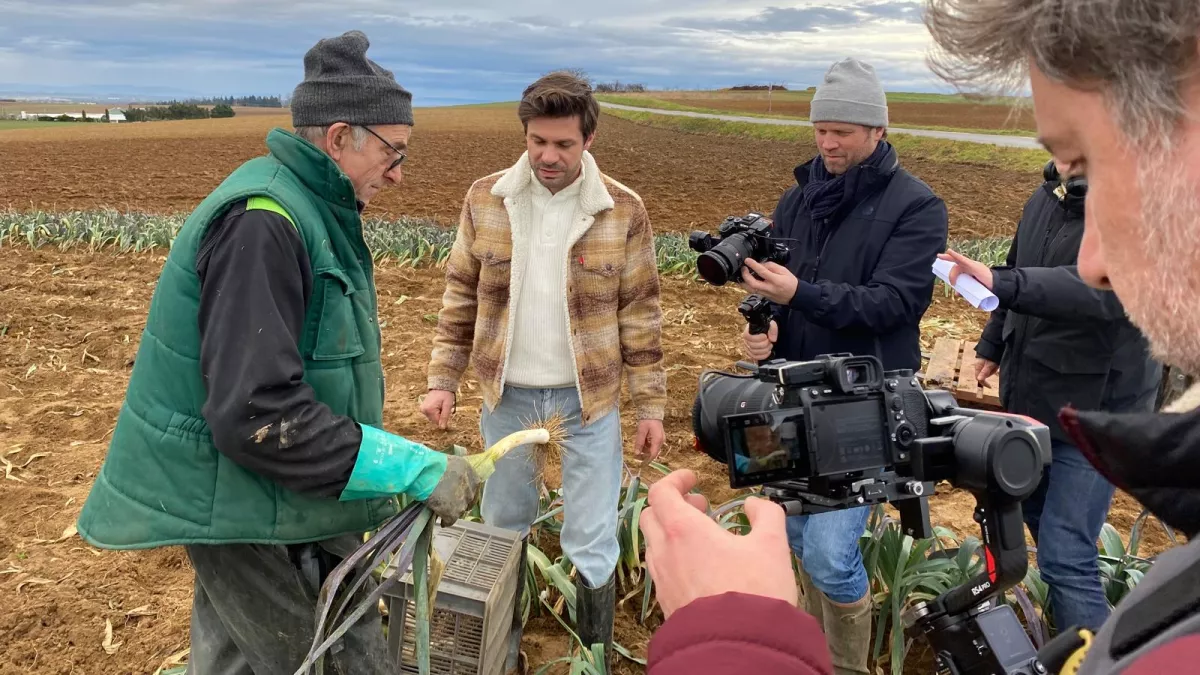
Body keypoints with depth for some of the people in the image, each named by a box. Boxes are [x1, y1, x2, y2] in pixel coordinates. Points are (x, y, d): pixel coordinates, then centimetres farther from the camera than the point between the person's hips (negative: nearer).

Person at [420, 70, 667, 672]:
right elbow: (460, 299, 3)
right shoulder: (484, 200, -5)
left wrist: (650, 404, -3)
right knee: (502, 529, 20)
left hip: (589, 398, -2)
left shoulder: (623, 210, -9)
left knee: (592, 543, 6)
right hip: (506, 394, 2)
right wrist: (443, 380, -1)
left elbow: (640, 315, -4)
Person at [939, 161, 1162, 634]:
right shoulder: (1047, 197, 5)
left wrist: (1000, 283, -49)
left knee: (1065, 554, -9)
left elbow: (1105, 287, -37)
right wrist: (993, 346, 22)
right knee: (1038, 514, 22)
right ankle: (1069, 624, 43)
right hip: (1030, 393, 8)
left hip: (1096, 407, -8)